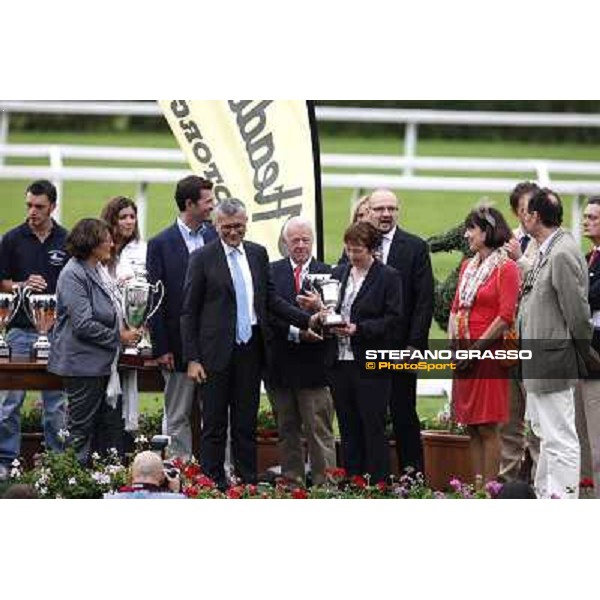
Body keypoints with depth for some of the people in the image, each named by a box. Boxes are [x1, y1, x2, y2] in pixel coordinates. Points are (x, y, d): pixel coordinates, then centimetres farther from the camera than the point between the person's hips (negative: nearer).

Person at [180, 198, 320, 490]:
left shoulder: (258, 254, 10)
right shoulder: (203, 258, -4)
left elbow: (270, 299, 15)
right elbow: (189, 312, -4)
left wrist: (306, 320, 2)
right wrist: (192, 358, -9)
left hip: (250, 350, 4)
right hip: (217, 353, -4)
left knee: (246, 423, 9)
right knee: (215, 425, 1)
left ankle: (248, 483, 13)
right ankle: (213, 484, 5)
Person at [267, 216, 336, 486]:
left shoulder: (326, 273, 3)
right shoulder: (272, 272, 5)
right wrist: (296, 331, -16)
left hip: (313, 363, -2)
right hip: (281, 364, 2)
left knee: (319, 431, -4)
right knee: (287, 431, 11)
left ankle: (324, 483, -2)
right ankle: (291, 482, 18)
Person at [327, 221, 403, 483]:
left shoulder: (388, 277, -2)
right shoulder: (339, 273, 15)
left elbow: (393, 320, -8)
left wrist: (359, 329, -17)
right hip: (340, 361, 5)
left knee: (373, 429, -4)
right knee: (348, 429, 9)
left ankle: (378, 484, -1)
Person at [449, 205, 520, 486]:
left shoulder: (506, 268, -6)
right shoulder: (468, 266, 16)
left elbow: (506, 317, -12)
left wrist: (476, 350, -13)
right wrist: (454, 345, 3)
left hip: (489, 355, -7)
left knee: (488, 428, -7)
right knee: (472, 428, 8)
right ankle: (477, 486, 11)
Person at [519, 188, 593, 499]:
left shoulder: (562, 254, -21)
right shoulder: (546, 252, 10)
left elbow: (578, 311, -19)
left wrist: (584, 355, -8)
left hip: (553, 363, -11)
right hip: (538, 365, 11)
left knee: (560, 439, -7)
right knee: (545, 434, 21)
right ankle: (543, 499, 33)